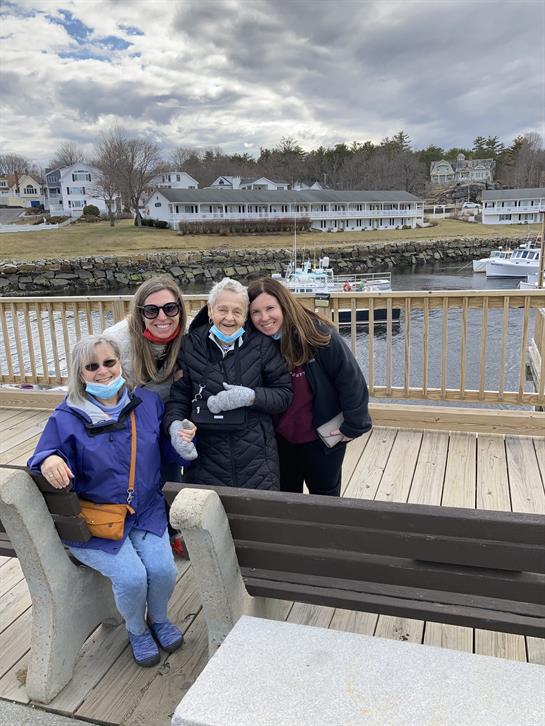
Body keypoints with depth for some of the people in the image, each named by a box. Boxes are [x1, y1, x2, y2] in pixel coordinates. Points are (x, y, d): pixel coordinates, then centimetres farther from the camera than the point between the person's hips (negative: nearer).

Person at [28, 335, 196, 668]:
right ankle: (137, 631, 18)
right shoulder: (67, 418, -7)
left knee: (163, 568, -16)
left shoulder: (148, 402, 0)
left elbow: (168, 451, 10)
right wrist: (49, 461, -29)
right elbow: (45, 457, -6)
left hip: (147, 511, 3)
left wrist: (182, 441, -13)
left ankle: (159, 619, 23)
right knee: (132, 577, -19)